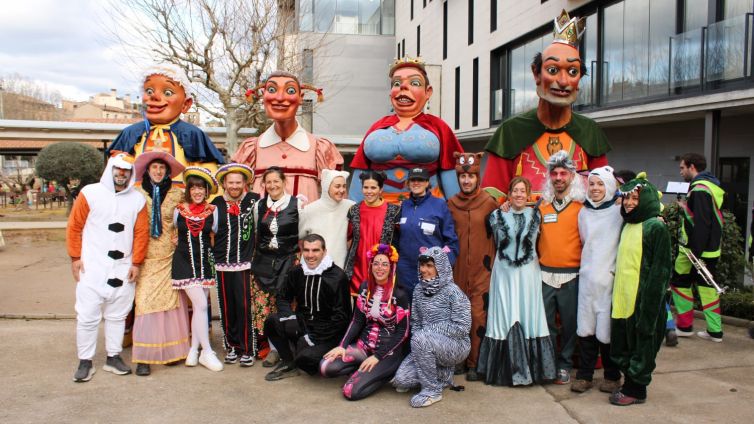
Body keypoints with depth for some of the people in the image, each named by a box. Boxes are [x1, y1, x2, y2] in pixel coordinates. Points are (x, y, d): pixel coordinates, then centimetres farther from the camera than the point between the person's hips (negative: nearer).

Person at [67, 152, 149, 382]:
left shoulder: (138, 199, 4)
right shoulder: (90, 193, -1)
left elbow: (141, 233, 4)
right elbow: (74, 227, 0)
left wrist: (136, 262, -1)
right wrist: (75, 257, -3)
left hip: (123, 270, 3)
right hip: (91, 268, -2)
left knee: (117, 315, 12)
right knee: (87, 316, 1)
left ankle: (113, 357, 24)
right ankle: (85, 362, 13)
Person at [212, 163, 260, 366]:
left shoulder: (253, 201, 2)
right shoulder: (216, 204, 8)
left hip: (245, 265, -2)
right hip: (222, 265, 2)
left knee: (244, 308, -5)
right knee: (227, 308, 7)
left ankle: (247, 350, 6)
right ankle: (231, 347, 21)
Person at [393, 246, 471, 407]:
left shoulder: (453, 292, -16)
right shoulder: (419, 289, 4)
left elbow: (462, 328, -19)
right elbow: (415, 322, 9)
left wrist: (429, 330, -19)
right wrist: (417, 347, -8)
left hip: (456, 346, -6)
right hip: (428, 346, 6)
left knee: (421, 338, -34)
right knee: (401, 380, -10)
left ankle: (432, 391, -16)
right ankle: (442, 374, 15)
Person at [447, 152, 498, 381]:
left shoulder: (489, 202, -2)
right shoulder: (450, 204, 6)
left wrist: (493, 262, 1)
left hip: (481, 268, -2)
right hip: (457, 269, 3)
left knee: (478, 314, -3)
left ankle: (474, 363, 10)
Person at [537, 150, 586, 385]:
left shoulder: (582, 206, -1)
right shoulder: (542, 204, 9)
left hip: (571, 275, -2)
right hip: (544, 273, 3)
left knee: (570, 322, 6)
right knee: (545, 321, 5)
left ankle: (564, 364, 21)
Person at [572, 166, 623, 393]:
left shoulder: (620, 211, -3)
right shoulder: (584, 212, 12)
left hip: (610, 278, -4)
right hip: (588, 277, 4)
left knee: (608, 328, 1)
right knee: (585, 327, 6)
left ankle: (612, 376, 18)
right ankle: (584, 375, 17)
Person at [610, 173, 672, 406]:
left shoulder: (656, 227, -11)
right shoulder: (627, 225, 13)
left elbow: (660, 269, -14)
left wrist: (650, 301, -17)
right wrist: (618, 293, 16)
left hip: (642, 297, -8)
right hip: (623, 296, 8)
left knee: (641, 343, 4)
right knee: (622, 344, 14)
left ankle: (636, 389, 15)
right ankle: (630, 383, 28)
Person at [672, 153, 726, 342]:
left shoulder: (699, 189, -17)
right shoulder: (712, 185, 13)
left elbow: (701, 224, -23)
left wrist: (696, 252, -23)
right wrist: (686, 208, 19)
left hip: (695, 249, -9)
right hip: (711, 249, 9)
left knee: (680, 282, 5)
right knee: (706, 285, 12)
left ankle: (685, 326, 12)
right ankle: (715, 331, 14)